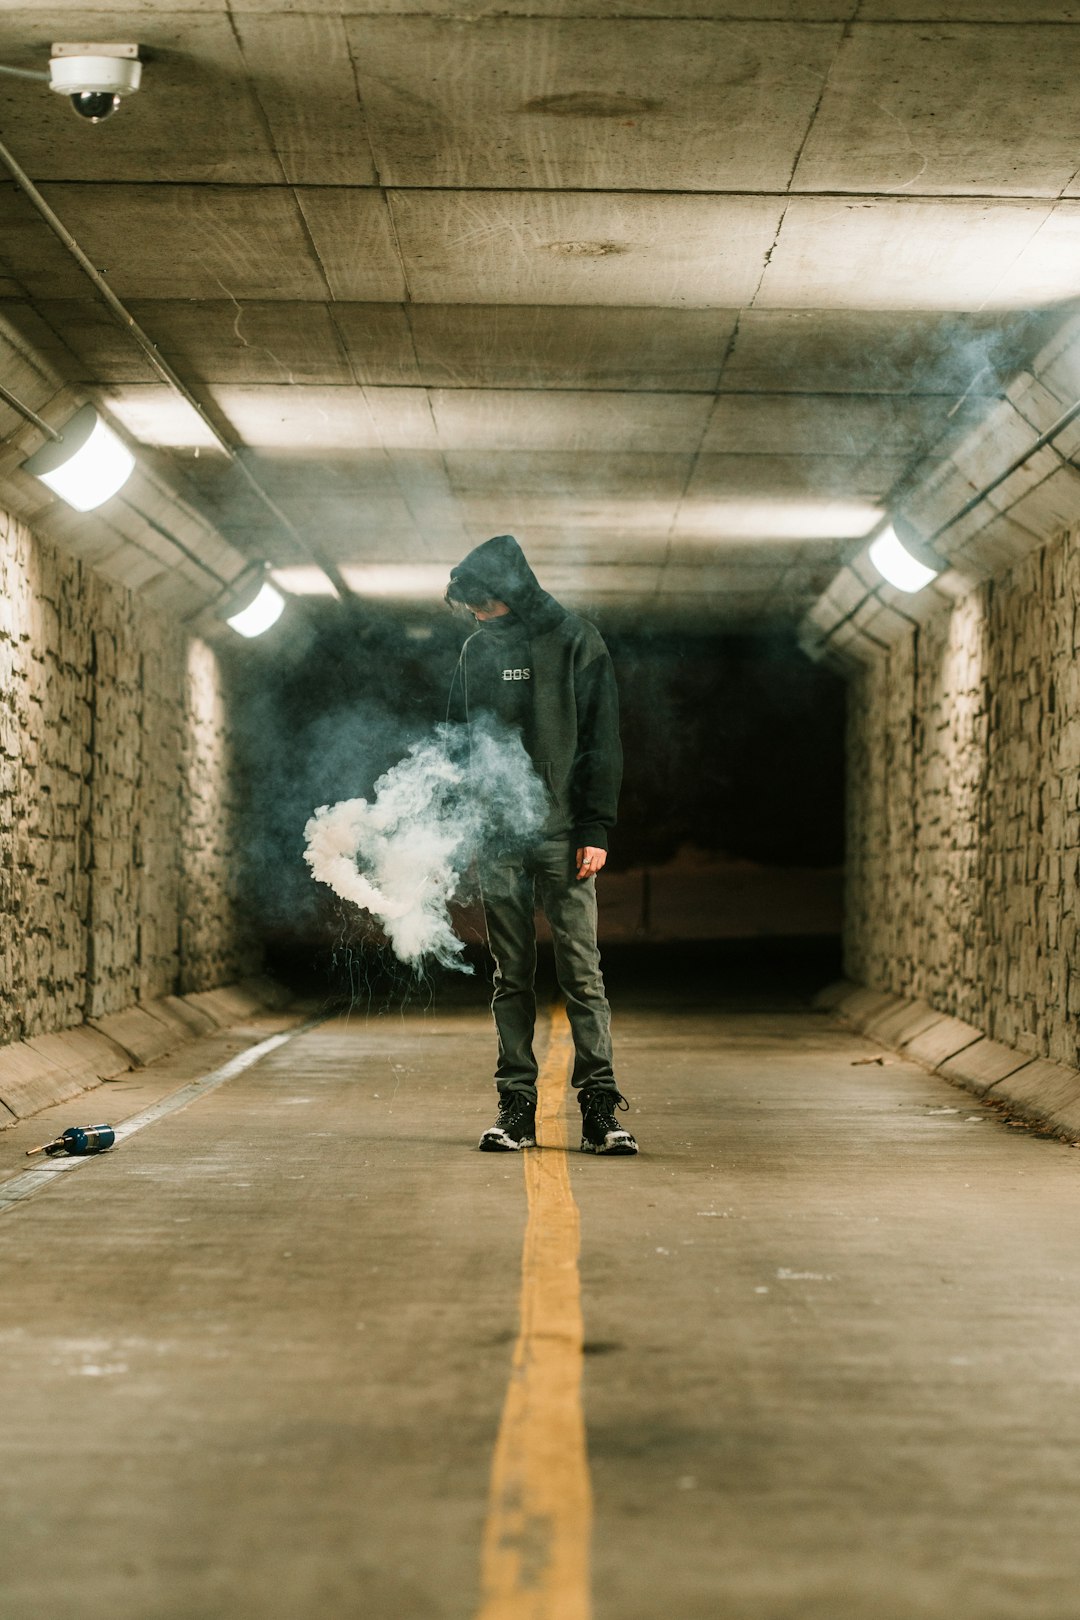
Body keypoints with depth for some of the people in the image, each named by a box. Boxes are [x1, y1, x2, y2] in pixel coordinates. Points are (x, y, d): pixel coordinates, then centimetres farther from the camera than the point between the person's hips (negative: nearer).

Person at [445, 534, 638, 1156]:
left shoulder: (575, 640, -1)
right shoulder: (478, 650, 12)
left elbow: (601, 739, -3)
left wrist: (596, 829, -10)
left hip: (562, 834, -4)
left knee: (582, 970, -5)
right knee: (512, 975, 6)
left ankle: (600, 1104, -2)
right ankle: (516, 1106, 9)